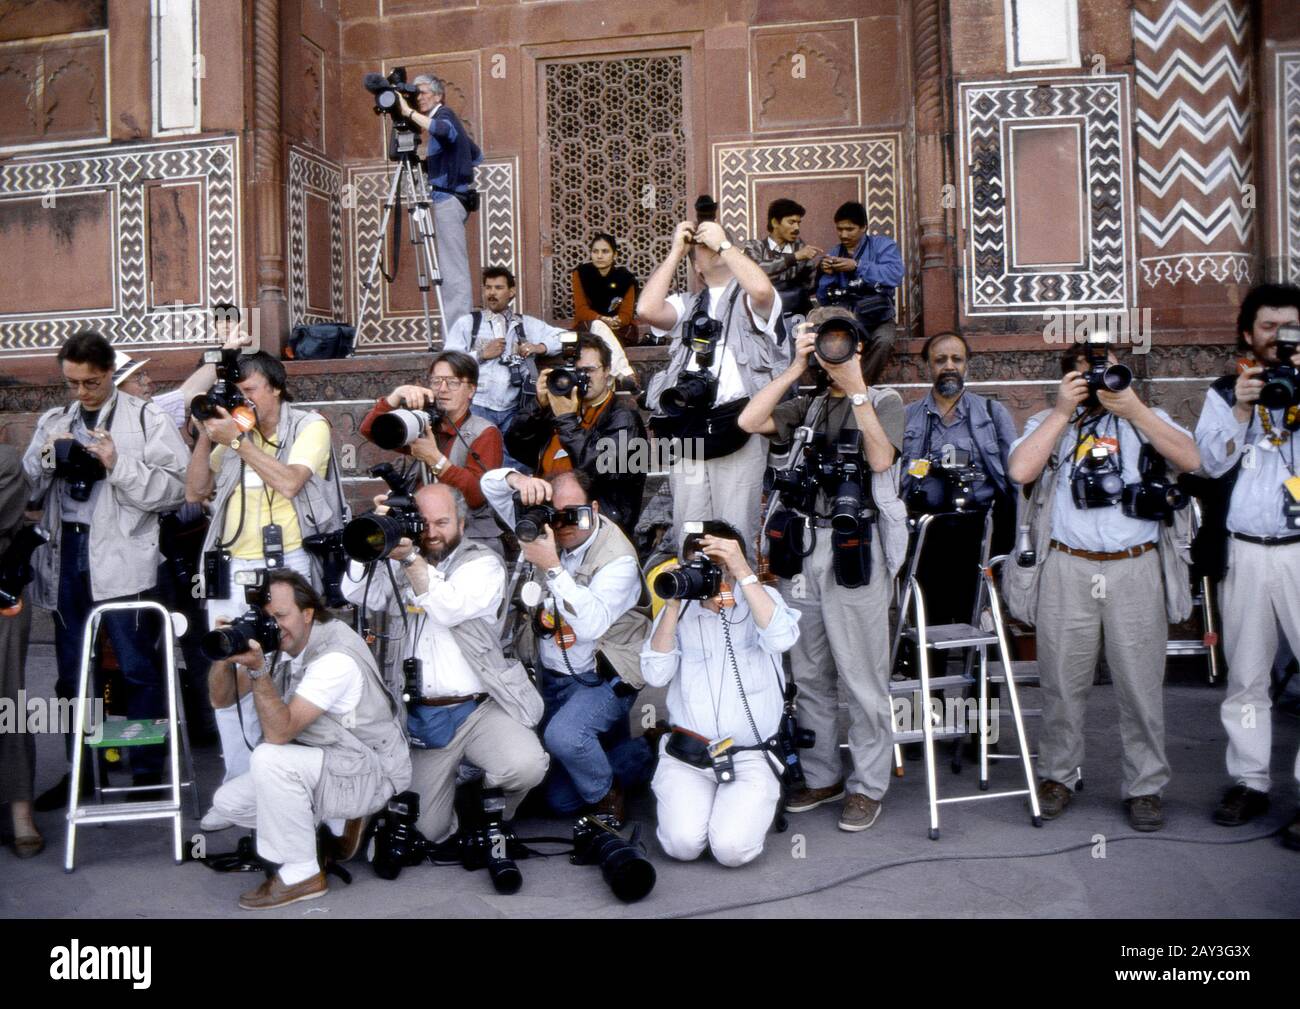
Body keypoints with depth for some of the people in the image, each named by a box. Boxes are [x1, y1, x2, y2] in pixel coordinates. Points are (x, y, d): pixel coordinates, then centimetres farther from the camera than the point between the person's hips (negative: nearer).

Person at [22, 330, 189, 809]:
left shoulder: (147, 419, 1)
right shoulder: (52, 422, 16)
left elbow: (175, 487, -8)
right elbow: (26, 490, 14)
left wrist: (119, 465, -17)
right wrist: (46, 460, -4)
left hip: (121, 556, -5)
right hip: (64, 554, 5)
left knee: (138, 669, -1)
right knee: (71, 671, 14)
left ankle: (147, 773, 9)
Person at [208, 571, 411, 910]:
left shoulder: (335, 656, -26)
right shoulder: (279, 641, -2)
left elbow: (280, 733, -28)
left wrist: (258, 669, -37)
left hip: (369, 771, -9)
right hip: (321, 765, 9)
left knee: (269, 758, -29)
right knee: (228, 802, 0)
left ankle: (301, 874, -14)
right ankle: (337, 820, 12)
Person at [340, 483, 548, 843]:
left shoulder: (483, 564, -2)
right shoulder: (401, 566, 11)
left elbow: (450, 609, -19)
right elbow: (356, 592, -4)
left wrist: (409, 558, -26)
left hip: (479, 709, -3)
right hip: (422, 718, 3)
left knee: (526, 766, -28)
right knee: (429, 830, 1)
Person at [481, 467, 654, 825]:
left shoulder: (618, 559, -21)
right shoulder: (543, 526, -3)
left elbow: (592, 623, -34)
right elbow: (491, 486, -4)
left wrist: (552, 567, -37)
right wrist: (517, 479, -27)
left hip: (603, 678, -6)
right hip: (552, 678, 6)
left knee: (563, 735, -36)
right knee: (561, 800, 8)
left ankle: (606, 795, -5)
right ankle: (639, 757, 31)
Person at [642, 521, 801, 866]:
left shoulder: (761, 599, 6)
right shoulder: (679, 610, 10)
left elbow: (781, 639, -18)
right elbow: (655, 675, -4)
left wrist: (743, 573, -21)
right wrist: (673, 604, -10)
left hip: (750, 757, -1)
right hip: (686, 756, 1)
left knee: (733, 848, -20)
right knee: (683, 843, -20)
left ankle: (750, 803, 12)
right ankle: (678, 799, 13)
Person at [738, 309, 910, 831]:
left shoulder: (884, 401, 7)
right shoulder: (809, 405, 17)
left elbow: (881, 458, -12)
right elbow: (750, 421, 1)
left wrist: (856, 388, -13)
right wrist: (796, 369, -1)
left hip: (855, 548, -5)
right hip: (802, 548, 5)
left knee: (862, 679, -1)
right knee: (809, 675, 11)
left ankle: (868, 785, 11)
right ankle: (822, 776, 23)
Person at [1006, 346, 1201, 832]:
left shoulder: (1145, 418, 16)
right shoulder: (1048, 422, 15)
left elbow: (1191, 461, -1)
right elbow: (1019, 470, -5)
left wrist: (1135, 410, -7)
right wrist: (1063, 410, -2)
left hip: (1135, 568, 0)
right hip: (1067, 569, 0)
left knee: (1140, 683, 2)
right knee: (1063, 681, 5)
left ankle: (1145, 786, 15)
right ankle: (1058, 775, 20)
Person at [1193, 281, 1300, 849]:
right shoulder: (1225, 393, 11)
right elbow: (1211, 462, 0)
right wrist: (1241, 409, -11)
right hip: (1246, 551, 2)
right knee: (1246, 674, 9)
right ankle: (1249, 781, 19)